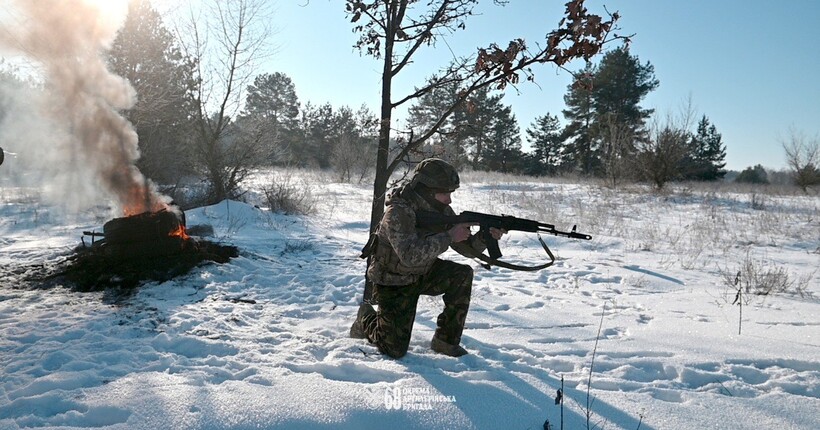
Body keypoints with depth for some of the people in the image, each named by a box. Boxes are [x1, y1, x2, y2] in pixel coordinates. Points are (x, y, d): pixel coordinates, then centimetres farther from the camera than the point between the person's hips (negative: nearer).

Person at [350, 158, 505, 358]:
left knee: (463, 274, -18)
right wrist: (449, 236, -37)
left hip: (423, 274, 6)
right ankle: (366, 319, 24)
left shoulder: (441, 210, -8)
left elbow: (466, 247, -4)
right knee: (395, 350, -8)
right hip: (393, 282, -6)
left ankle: (445, 339, -5)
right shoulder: (397, 212, -29)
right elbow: (411, 256, -41)